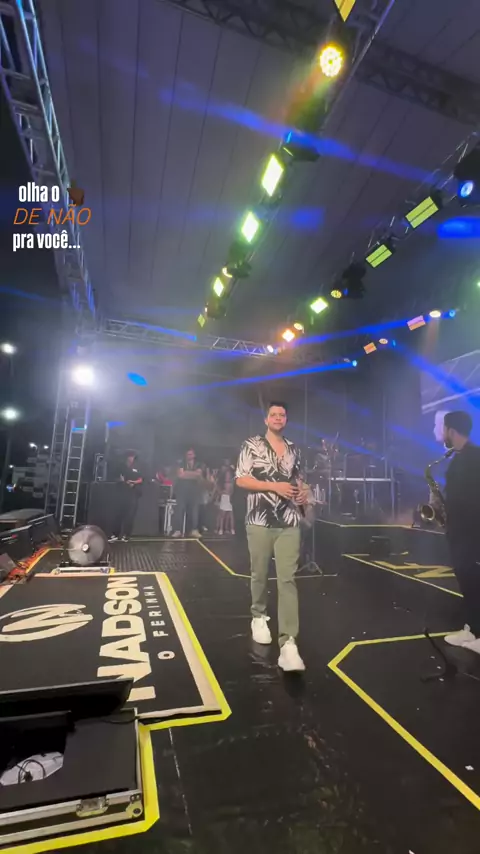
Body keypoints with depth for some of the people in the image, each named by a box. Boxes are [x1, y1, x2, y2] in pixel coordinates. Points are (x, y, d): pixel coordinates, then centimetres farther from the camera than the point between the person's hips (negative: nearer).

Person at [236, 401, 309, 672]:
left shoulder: (294, 450, 12)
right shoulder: (252, 445, -1)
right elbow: (241, 480, -8)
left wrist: (303, 491, 1)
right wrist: (275, 486, -16)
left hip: (290, 523, 2)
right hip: (260, 521, -2)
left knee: (288, 579, -4)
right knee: (260, 574, 13)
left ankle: (288, 642, -3)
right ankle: (259, 617, 39)